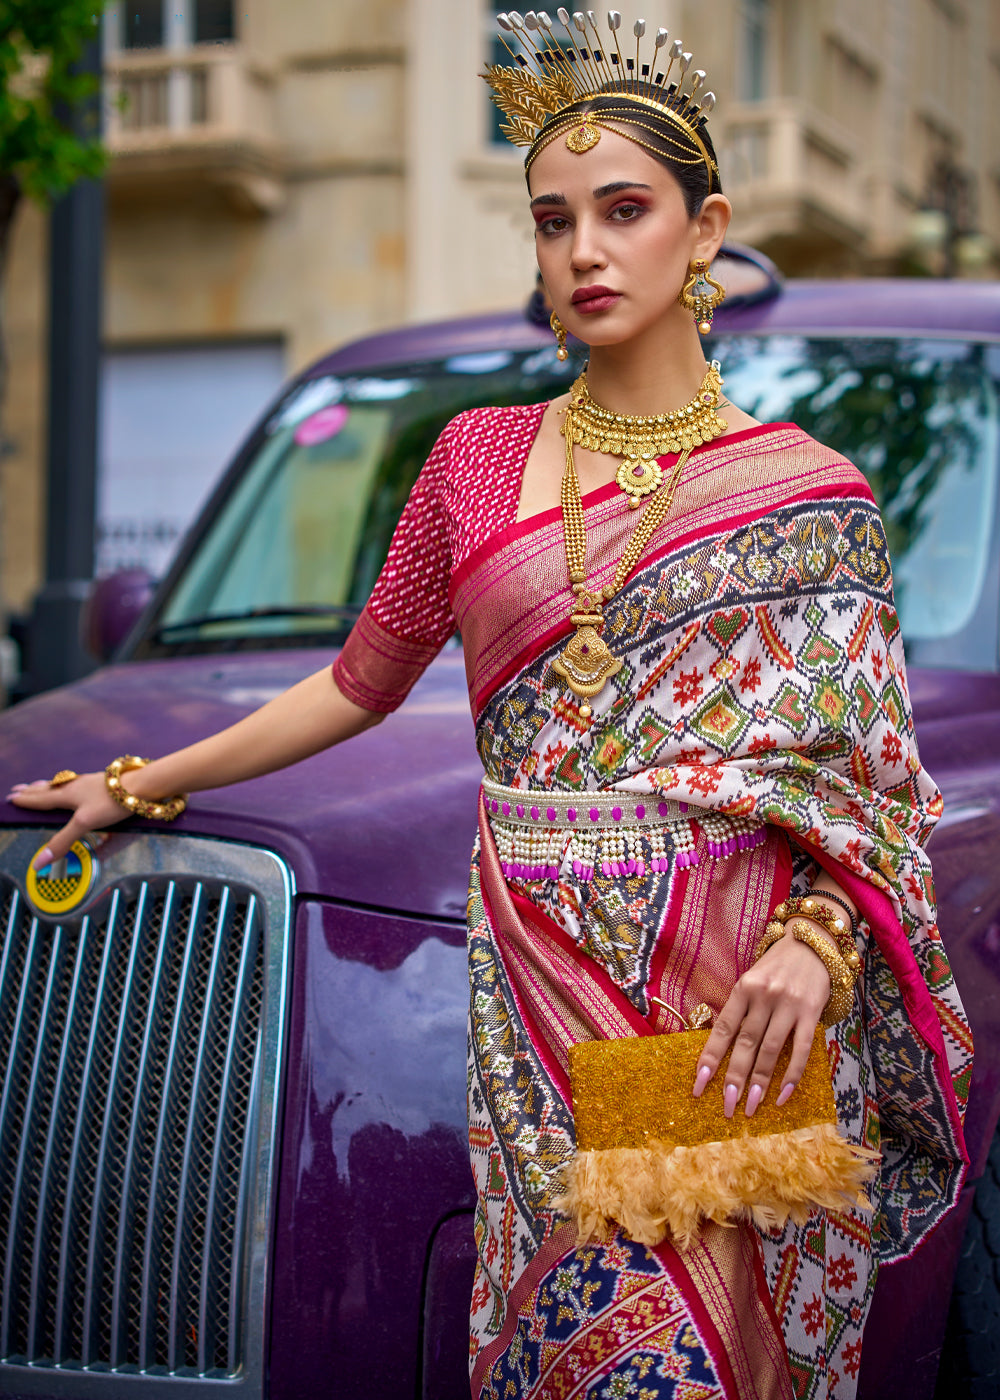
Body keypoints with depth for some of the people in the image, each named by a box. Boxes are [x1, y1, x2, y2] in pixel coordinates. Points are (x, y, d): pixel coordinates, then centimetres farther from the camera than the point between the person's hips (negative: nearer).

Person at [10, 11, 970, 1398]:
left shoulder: (808, 495, 4)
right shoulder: (478, 459, 12)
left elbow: (871, 780, 1)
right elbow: (358, 683, 21)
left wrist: (814, 942, -17)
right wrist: (139, 786, 23)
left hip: (742, 995, -1)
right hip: (541, 981, 2)